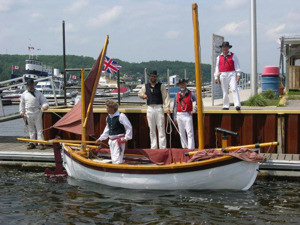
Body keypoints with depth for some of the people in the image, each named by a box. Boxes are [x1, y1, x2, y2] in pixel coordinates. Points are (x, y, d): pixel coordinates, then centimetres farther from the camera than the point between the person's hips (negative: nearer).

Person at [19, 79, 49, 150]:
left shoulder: (38, 93, 5)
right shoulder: (24, 94, 10)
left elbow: (44, 101, 3)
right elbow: (22, 103, 14)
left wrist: (45, 106, -18)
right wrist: (22, 112, 7)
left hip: (37, 113, -2)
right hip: (28, 113, 2)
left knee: (39, 128, -2)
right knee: (31, 129, 7)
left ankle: (41, 143, -1)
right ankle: (32, 143, 14)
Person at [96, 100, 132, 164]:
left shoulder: (121, 116, -13)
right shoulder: (108, 117, 10)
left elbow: (129, 127, -10)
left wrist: (126, 138, -16)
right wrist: (100, 138, 20)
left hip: (119, 140, -8)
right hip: (111, 140, 8)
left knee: (117, 160, -13)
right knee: (113, 160, 13)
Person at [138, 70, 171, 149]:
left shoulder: (161, 86, 1)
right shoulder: (145, 86, 11)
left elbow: (166, 96, -5)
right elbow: (139, 93, 25)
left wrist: (167, 108, -15)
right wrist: (143, 95, 1)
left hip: (159, 108, -3)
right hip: (150, 108, 4)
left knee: (161, 128, -5)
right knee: (152, 129, 7)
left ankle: (162, 147, -3)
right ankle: (153, 147, 14)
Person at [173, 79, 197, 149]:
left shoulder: (191, 94, -1)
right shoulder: (177, 95, 8)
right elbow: (175, 106, 11)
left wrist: (194, 111, -4)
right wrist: (174, 117, 9)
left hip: (188, 115, -4)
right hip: (179, 115, 4)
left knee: (190, 133, -8)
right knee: (182, 133, 11)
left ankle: (191, 148, -8)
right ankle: (184, 147, 21)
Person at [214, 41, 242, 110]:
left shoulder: (233, 56, 9)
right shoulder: (219, 57, 15)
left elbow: (237, 65, 6)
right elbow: (217, 67, 17)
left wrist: (238, 74, -4)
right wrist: (216, 77, 10)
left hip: (232, 74, -3)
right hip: (223, 75, 3)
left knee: (234, 89, -15)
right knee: (224, 91, 4)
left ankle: (237, 105, -21)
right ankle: (226, 106, 11)